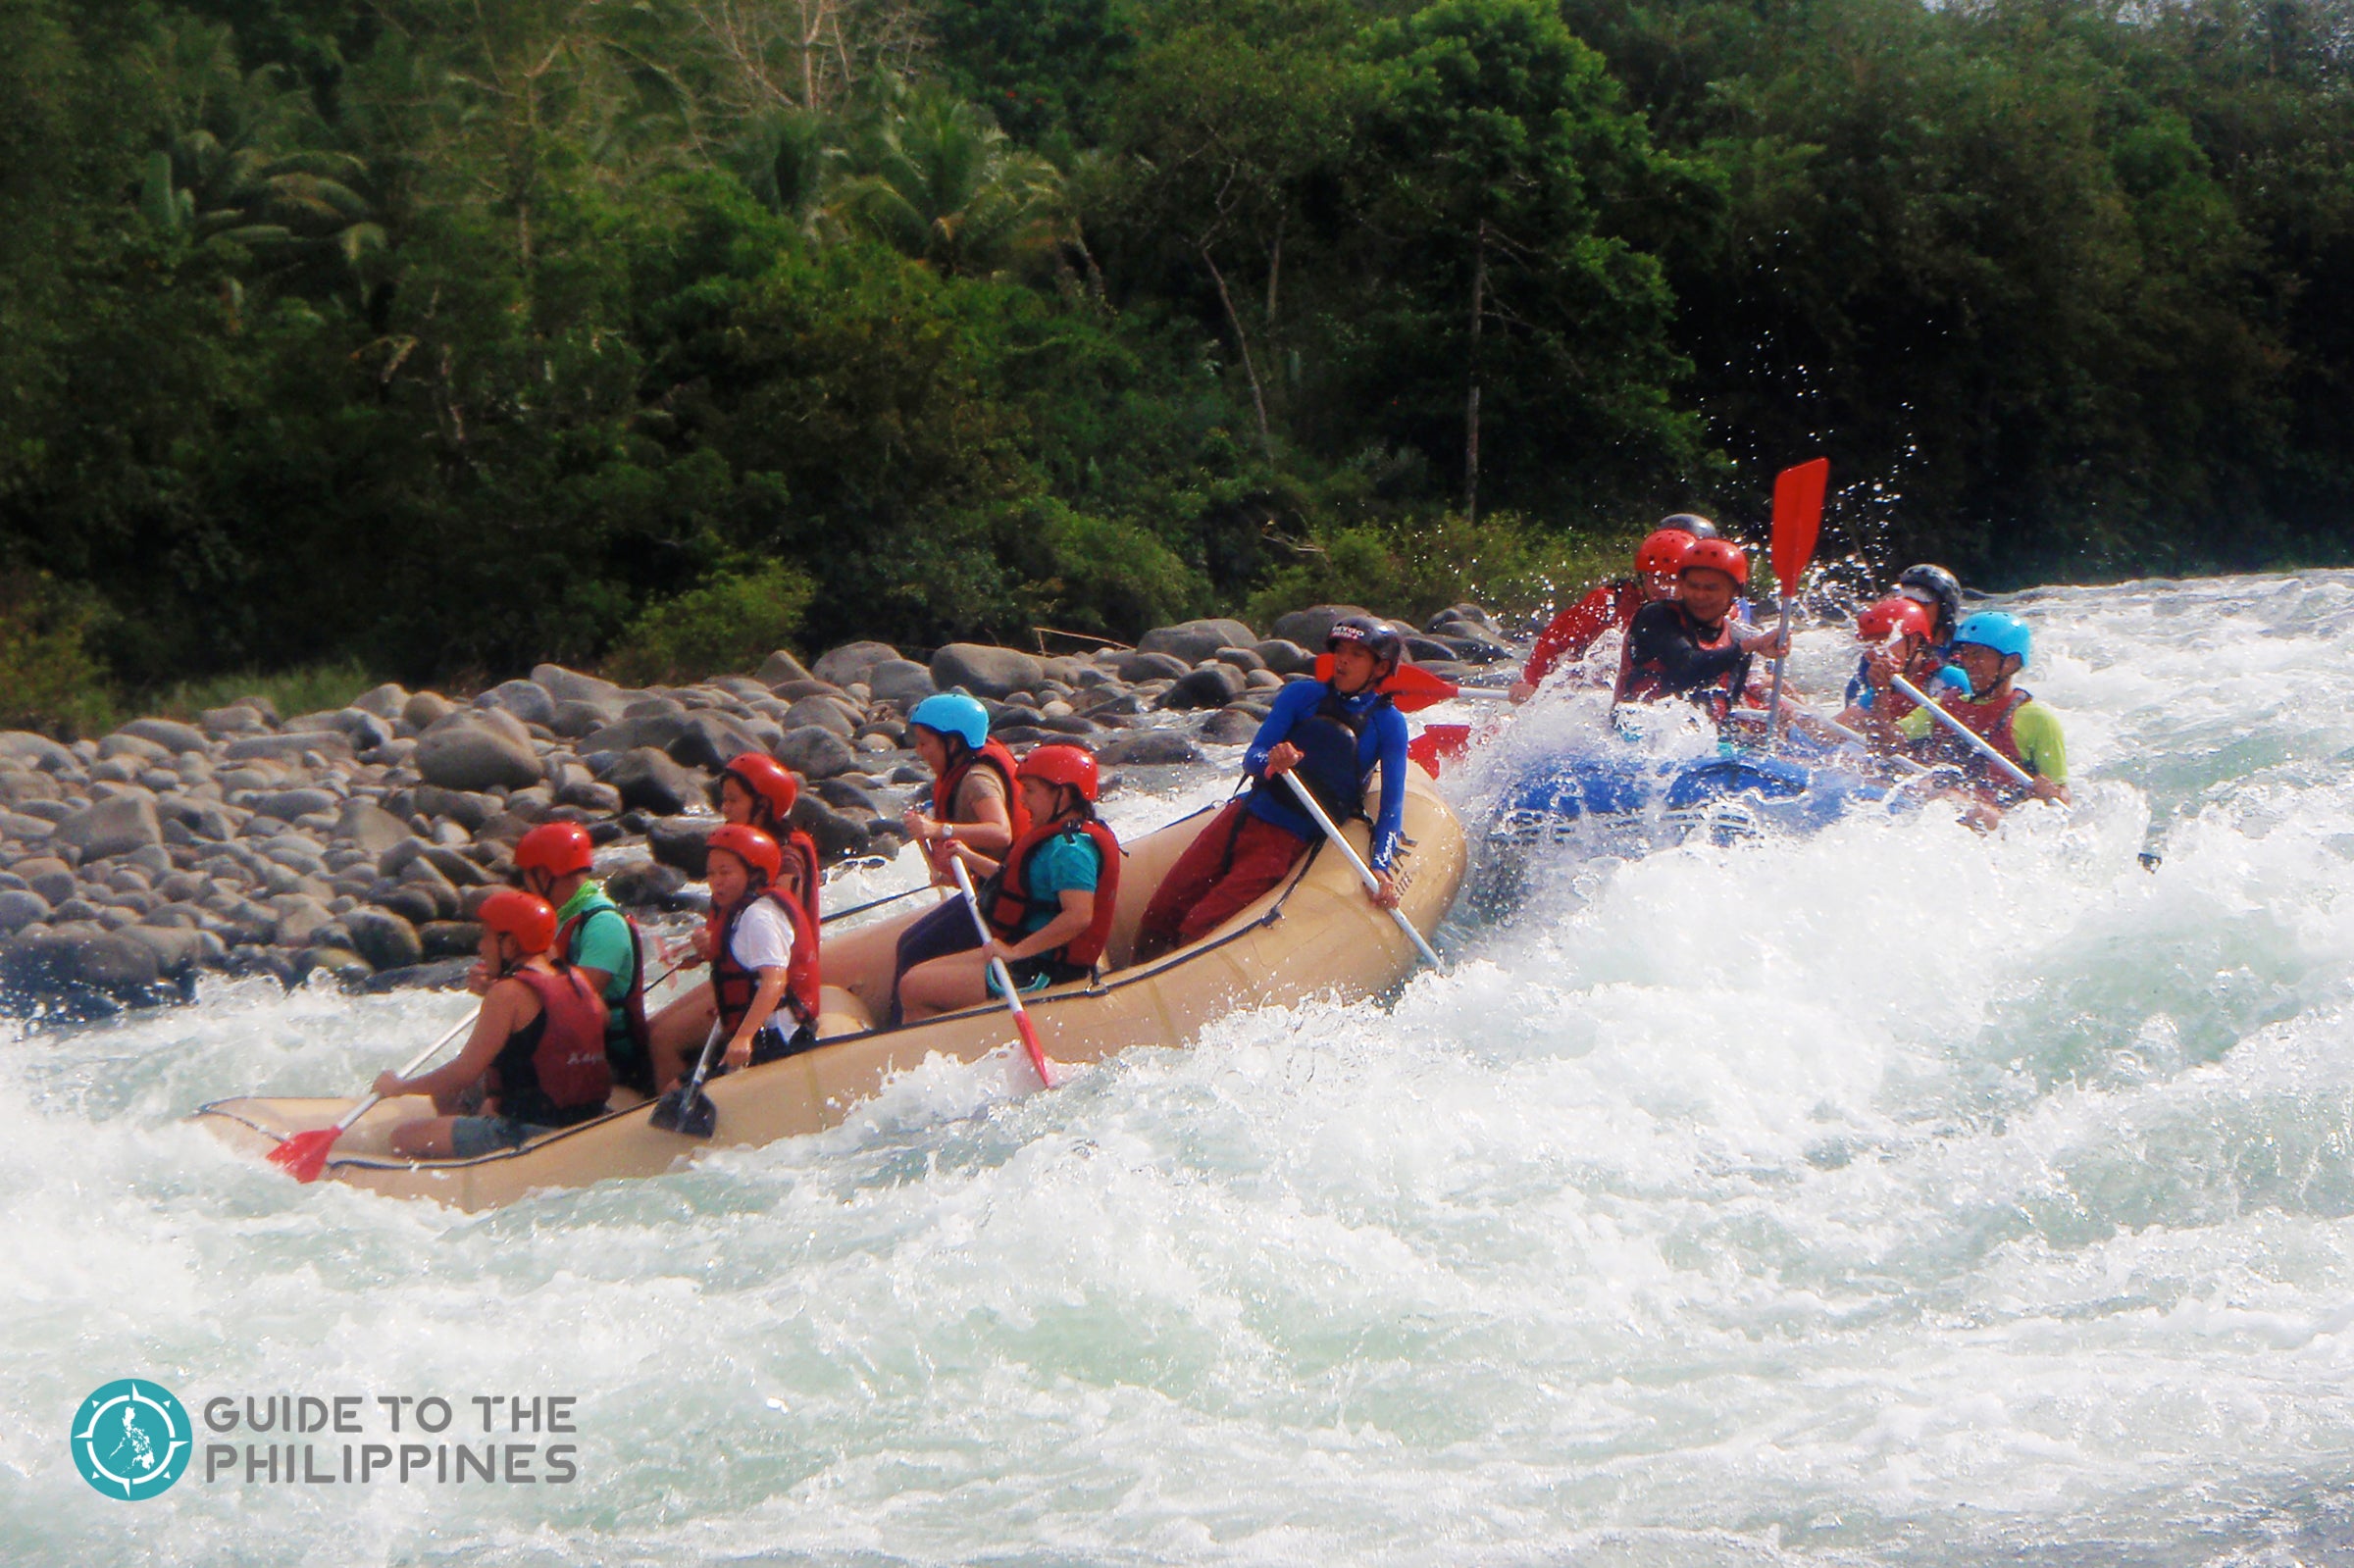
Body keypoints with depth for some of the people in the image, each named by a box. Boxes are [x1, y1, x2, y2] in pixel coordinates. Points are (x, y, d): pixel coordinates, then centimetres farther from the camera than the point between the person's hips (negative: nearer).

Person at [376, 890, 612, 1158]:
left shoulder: (508, 993, -15)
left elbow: (465, 1072, -15)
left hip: (530, 1133, -9)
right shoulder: (576, 979, 8)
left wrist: (400, 1086, -2)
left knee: (404, 1138, -7)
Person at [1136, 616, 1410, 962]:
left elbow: (1392, 804, -7)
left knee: (1195, 932, -16)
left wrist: (1380, 867, -22)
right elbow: (1250, 759, -3)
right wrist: (1271, 760, -28)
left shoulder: (1388, 723, -2)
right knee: (1159, 917, -4)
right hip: (1243, 817, 3)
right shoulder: (1302, 695, 5)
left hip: (1288, 842, -3)